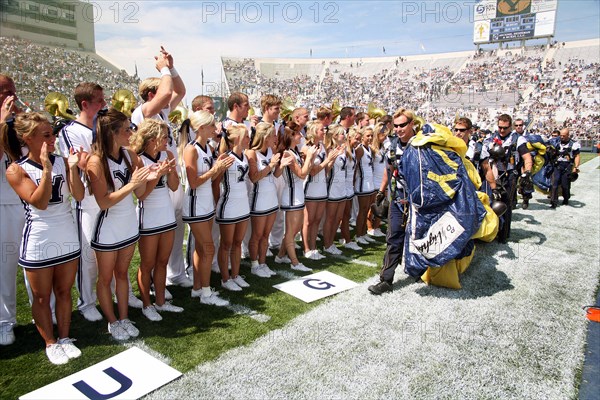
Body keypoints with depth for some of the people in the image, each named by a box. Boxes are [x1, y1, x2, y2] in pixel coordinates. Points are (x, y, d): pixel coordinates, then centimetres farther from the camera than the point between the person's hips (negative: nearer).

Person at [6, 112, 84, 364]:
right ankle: (50, 343, 27)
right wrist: (46, 168, -27)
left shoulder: (62, 162, -2)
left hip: (68, 238, 3)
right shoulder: (17, 170, -11)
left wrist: (72, 167, -21)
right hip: (38, 243, -3)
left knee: (64, 292, 15)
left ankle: (64, 338, 30)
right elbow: (40, 202, -21)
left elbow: (79, 196, -10)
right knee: (42, 297, 11)